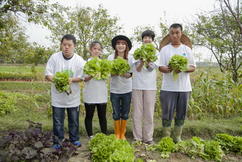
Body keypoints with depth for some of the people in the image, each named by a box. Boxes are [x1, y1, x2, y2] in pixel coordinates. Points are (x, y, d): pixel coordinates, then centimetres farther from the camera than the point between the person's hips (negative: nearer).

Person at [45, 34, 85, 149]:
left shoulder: (79, 60, -6)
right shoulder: (54, 57, -6)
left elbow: (82, 77, -5)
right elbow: (47, 74, -5)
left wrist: (72, 80, -24)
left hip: (73, 96, 1)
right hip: (57, 96, 0)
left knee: (74, 120, 16)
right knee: (57, 121, 10)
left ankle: (74, 139, 35)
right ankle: (57, 141, 29)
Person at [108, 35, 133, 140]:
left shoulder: (130, 58, -1)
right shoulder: (111, 57, -2)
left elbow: (130, 74, -3)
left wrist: (125, 74, -24)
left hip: (127, 90, 1)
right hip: (114, 90, 0)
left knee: (125, 114, 11)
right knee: (116, 114, 9)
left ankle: (122, 133, 29)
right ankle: (117, 134, 27)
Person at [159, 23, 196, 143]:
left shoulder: (187, 49, 9)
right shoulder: (164, 49, 5)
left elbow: (193, 67, 7)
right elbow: (160, 67, -1)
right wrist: (169, 69, -23)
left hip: (184, 87, 2)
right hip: (168, 87, -2)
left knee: (181, 114, 9)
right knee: (167, 113, 1)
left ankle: (177, 137, 25)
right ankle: (166, 137, 16)